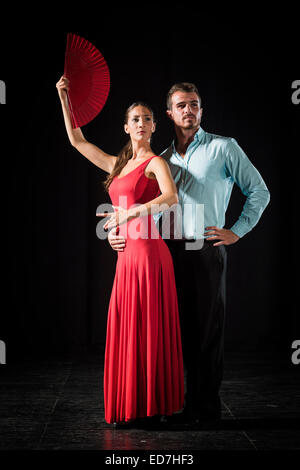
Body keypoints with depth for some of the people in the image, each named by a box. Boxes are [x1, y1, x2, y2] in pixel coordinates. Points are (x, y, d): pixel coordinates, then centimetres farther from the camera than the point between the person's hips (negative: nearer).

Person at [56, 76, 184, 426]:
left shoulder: (155, 163, -3)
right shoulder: (118, 164, 18)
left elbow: (172, 197, -22)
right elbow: (77, 140, 26)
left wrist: (130, 213, -24)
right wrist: (63, 97, 24)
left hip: (149, 254, -7)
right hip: (127, 257, 7)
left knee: (151, 332, -1)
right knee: (126, 333, 8)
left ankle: (156, 406, 9)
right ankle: (131, 407, 16)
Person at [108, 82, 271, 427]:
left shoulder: (224, 148, 5)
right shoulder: (163, 160, 16)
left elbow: (259, 191, 6)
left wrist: (236, 231, -2)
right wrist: (116, 231, 3)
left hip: (207, 252, -4)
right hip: (172, 254, 4)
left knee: (210, 331, -2)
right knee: (185, 331, 7)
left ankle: (210, 408, 6)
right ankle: (192, 404, 16)